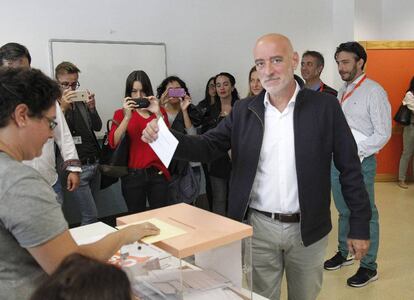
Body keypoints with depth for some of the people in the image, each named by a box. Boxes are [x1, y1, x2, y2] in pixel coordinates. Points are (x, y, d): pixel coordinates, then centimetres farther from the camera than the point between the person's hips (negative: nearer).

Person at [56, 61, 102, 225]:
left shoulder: (81, 101, 9)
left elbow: (97, 127, 8)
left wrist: (92, 108, -9)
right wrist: (63, 108, -25)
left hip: (94, 163, 6)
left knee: (87, 213, 14)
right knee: (91, 216, -6)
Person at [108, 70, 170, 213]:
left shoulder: (159, 111, 10)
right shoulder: (121, 113, 4)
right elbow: (113, 143, -10)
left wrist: (158, 113, -14)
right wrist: (127, 117, -17)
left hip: (157, 173, 1)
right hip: (133, 175, -1)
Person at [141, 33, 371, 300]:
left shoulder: (324, 107, -6)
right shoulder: (243, 111, 0)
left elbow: (350, 168, -4)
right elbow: (208, 147, -2)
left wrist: (360, 226, -4)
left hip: (307, 229, -1)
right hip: (258, 228, 1)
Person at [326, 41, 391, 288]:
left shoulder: (373, 91, -11)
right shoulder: (342, 92, 11)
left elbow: (383, 134, -13)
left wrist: (357, 153, -17)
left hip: (360, 163, -7)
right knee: (344, 212, 20)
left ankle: (369, 267, 18)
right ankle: (344, 253, 37)